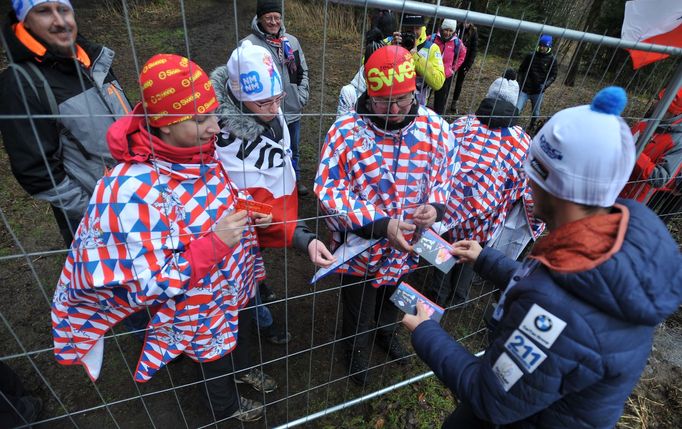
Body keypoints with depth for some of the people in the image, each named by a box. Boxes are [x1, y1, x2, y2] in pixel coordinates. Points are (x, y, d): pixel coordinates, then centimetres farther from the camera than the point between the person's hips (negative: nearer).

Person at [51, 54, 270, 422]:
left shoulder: (199, 154, -13)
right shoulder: (136, 190, -35)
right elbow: (148, 285, -31)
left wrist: (247, 216, -9)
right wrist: (214, 242, -39)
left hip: (233, 288, 7)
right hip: (198, 314, -6)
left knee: (239, 339, 34)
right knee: (216, 362, 25)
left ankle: (241, 376, 68)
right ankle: (227, 407, 58)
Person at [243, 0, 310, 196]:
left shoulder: (291, 41, 6)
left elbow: (303, 71, 13)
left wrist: (302, 97, 4)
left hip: (292, 111, 5)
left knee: (293, 150, 22)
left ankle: (295, 179, 45)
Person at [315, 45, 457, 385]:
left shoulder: (434, 128, -11)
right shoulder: (346, 130, -23)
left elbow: (446, 174, 3)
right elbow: (328, 190, -21)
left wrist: (436, 207, -19)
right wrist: (380, 224, -29)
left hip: (407, 248, 4)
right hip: (360, 249, -3)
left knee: (392, 302, 34)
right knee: (358, 313, 24)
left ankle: (386, 334, 67)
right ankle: (357, 349, 58)